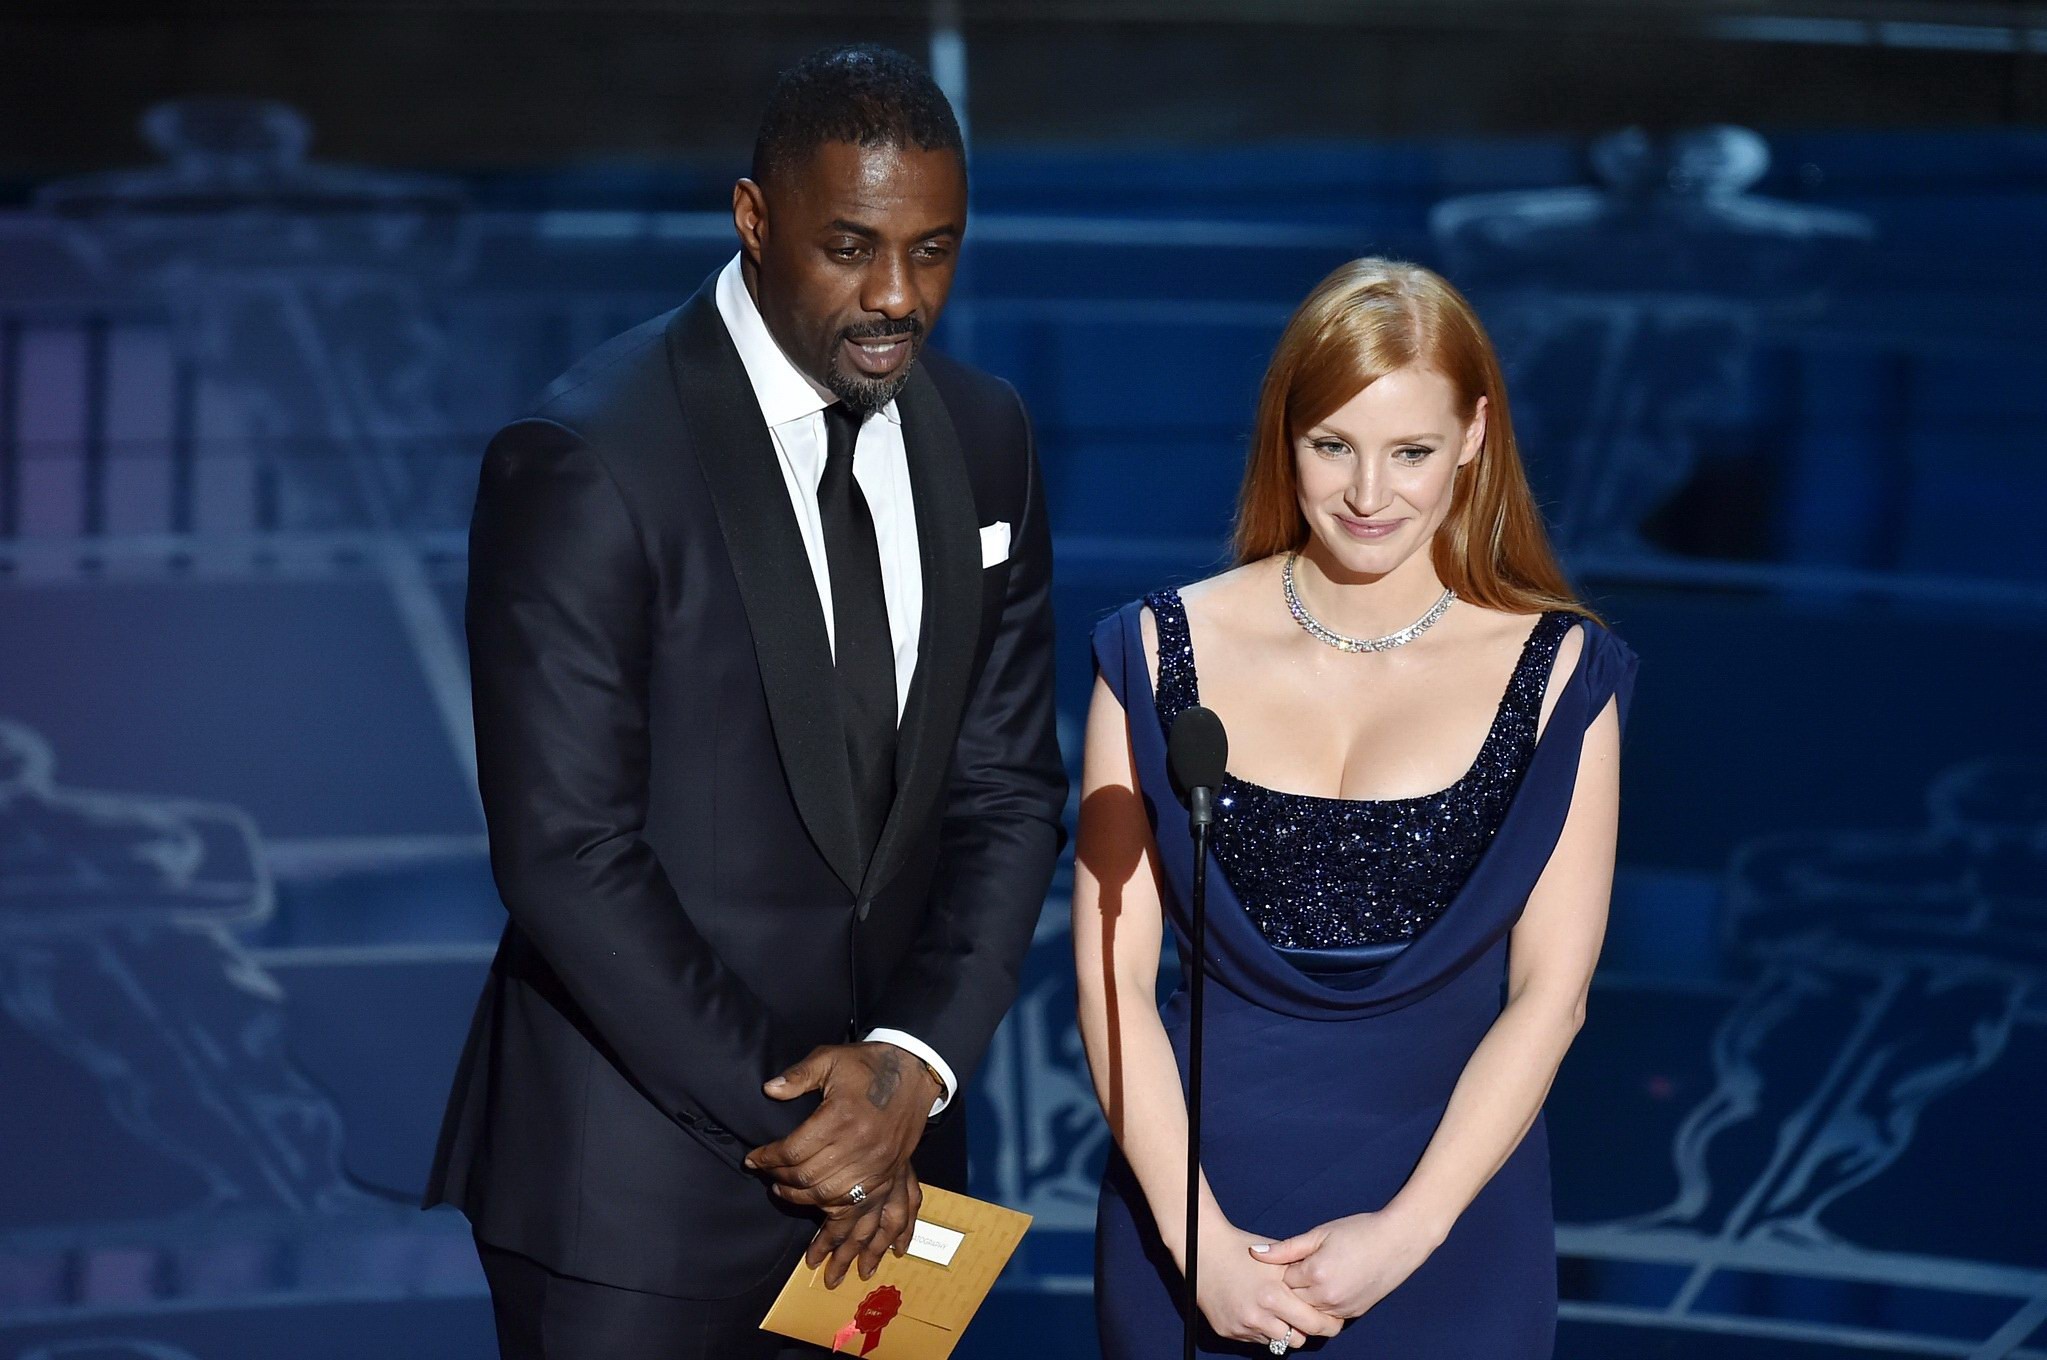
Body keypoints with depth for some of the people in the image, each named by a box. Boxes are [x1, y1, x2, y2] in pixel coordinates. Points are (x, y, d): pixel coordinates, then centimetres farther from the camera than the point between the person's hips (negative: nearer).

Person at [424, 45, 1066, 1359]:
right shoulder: (587, 460, -15)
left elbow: (1007, 783, 6)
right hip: (640, 1176, -5)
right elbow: (565, 854, -17)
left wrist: (915, 1063, -9)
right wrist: (787, 1118, -15)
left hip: (888, 1147, 5)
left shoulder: (984, 436, 4)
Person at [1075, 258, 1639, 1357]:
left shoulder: (1558, 674, -3)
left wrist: (1404, 1230, -13)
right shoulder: (1163, 654, -2)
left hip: (1448, 1197, 0)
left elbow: (1549, 992, -5)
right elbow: (1112, 974, -4)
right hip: (1196, 1201, 0)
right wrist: (1198, 1239, -12)